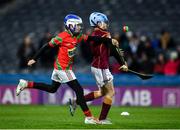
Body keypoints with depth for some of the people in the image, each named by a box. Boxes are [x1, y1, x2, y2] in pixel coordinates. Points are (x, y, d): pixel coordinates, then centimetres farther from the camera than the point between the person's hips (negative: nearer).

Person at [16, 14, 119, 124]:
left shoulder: (78, 36, 5)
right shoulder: (62, 37, -17)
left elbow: (93, 38, 2)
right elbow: (47, 47, -12)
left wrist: (110, 40, -5)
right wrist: (34, 59, -9)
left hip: (66, 67, 9)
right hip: (63, 68, -9)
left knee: (52, 89, 22)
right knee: (79, 90, -8)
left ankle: (26, 84, 28)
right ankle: (88, 117, -4)